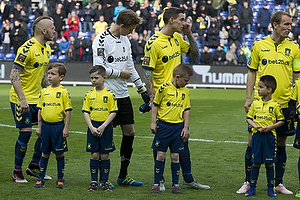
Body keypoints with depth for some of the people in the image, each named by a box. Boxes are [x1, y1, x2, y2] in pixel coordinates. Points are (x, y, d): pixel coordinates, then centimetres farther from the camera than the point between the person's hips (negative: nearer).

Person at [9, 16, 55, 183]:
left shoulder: (47, 49, 9)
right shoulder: (27, 49, -19)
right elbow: (14, 75, -21)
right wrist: (22, 99, -27)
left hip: (37, 98, 8)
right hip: (21, 98, -8)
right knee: (26, 132, -9)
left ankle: (34, 167, 16)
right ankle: (17, 172, 5)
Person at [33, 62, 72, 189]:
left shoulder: (63, 92, -6)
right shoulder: (44, 91, 7)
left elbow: (68, 111, -5)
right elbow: (40, 110, 13)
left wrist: (66, 128, -9)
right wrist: (39, 126, 10)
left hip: (58, 125, -4)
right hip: (46, 125, 4)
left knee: (59, 153, 4)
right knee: (45, 153, 10)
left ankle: (60, 179, 13)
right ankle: (41, 179, 15)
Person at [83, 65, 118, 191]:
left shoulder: (110, 94, -3)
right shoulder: (89, 95, 5)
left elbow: (113, 112, -5)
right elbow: (85, 112, 5)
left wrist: (103, 127, -13)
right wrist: (91, 127, -7)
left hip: (105, 127, -2)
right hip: (93, 127, 2)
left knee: (104, 155, 2)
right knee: (94, 155, 2)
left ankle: (105, 181, 10)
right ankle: (94, 181, 8)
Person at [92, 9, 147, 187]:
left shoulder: (125, 40, 13)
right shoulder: (102, 40, -12)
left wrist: (143, 89, 19)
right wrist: (120, 73, -9)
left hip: (123, 95, 8)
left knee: (129, 132, 7)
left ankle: (123, 176, 17)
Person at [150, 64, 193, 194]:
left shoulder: (185, 91, 6)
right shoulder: (164, 88, -7)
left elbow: (186, 110, 12)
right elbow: (155, 105, 0)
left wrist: (186, 127, 7)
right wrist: (153, 122, -3)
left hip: (178, 126, 3)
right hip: (163, 125, -3)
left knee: (175, 156, 5)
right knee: (161, 155, 0)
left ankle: (175, 184, 12)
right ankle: (156, 184, 8)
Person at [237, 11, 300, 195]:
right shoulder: (259, 45, 2)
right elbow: (252, 72, 8)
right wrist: (248, 98, 2)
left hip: (284, 103, 1)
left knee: (281, 143, 7)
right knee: (253, 141, 0)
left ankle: (278, 183, 17)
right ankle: (248, 182, 12)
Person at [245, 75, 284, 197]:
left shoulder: (275, 105, -3)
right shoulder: (255, 104, 5)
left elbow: (281, 121, 3)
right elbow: (249, 118, 10)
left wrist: (270, 127, -11)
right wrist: (256, 126, -8)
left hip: (270, 136, -2)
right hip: (257, 135, 2)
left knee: (269, 163, 2)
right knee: (256, 163, 4)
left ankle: (271, 188, 12)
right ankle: (252, 188, 11)